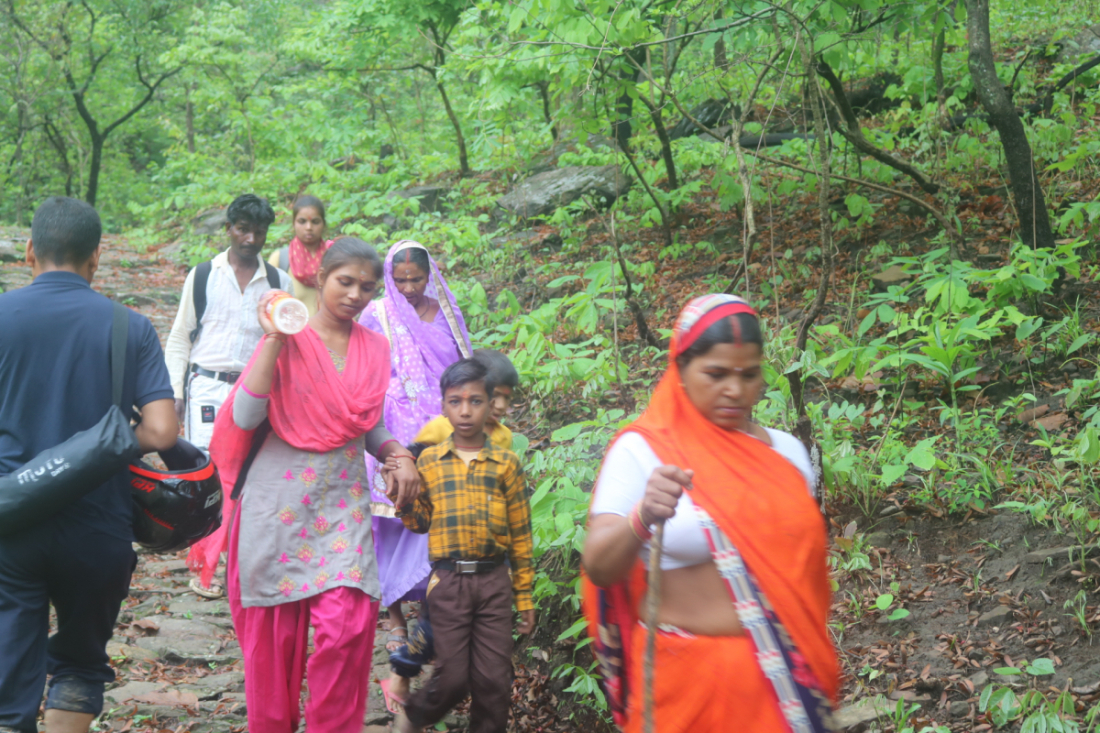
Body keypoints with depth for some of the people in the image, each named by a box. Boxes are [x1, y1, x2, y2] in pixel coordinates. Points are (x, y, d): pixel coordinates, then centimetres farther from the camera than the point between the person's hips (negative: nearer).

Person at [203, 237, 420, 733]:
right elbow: (244, 417, -17)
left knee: (348, 624, -10)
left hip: (344, 503, 3)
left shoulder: (374, 349, 8)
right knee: (275, 628, 6)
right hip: (280, 501, -3)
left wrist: (399, 455, 0)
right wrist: (273, 339, -20)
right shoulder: (287, 339, -6)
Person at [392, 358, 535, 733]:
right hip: (447, 580, -1)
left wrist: (524, 596, 6)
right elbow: (420, 523, 12)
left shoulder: (506, 463, 5)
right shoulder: (429, 461, 6)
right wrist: (403, 501, -8)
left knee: (494, 681, 0)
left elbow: (520, 534, 7)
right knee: (452, 678, -1)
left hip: (494, 580, 1)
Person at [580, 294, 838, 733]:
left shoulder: (787, 451, 4)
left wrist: (816, 662, 14)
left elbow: (806, 560, 14)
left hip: (785, 674, 3)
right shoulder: (642, 451, -9)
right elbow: (598, 567, -19)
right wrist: (643, 518, -37)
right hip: (689, 675, -3)